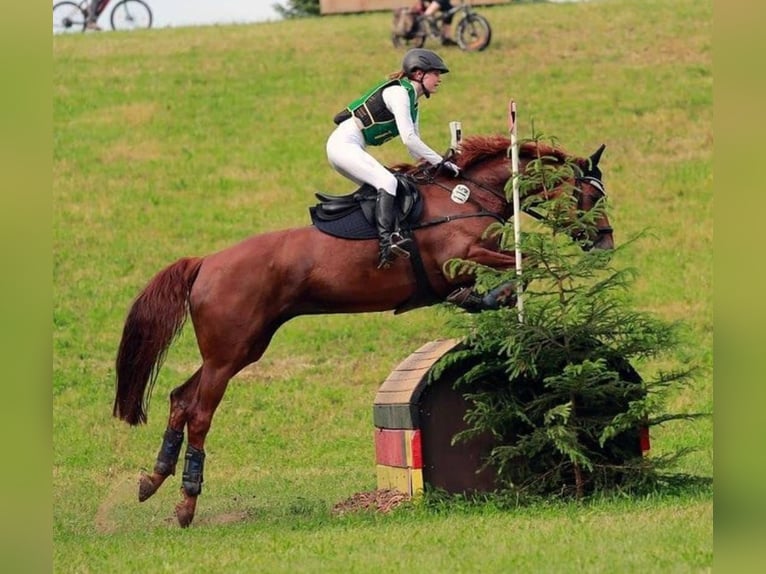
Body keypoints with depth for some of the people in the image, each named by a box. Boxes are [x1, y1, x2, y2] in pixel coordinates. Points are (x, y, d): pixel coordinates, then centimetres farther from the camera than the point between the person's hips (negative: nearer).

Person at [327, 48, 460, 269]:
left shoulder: (412, 103, 18)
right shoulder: (399, 92, -11)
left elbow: (415, 149, 21)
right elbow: (409, 140, -20)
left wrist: (439, 162, 6)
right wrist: (441, 162, -16)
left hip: (351, 149, 11)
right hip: (344, 144, -11)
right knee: (387, 181, -25)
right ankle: (386, 241, -40)